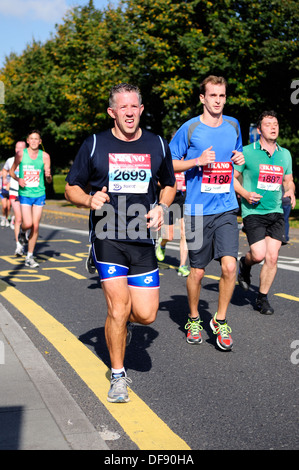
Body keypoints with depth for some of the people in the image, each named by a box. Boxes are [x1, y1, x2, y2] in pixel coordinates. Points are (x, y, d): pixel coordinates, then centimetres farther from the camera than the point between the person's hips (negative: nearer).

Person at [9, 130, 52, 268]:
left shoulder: (45, 156, -1)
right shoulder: (21, 154, -2)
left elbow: (49, 180, 3)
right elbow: (11, 171, 9)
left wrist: (48, 175, -20)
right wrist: (18, 179, -11)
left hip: (39, 194, 1)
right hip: (25, 194, -1)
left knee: (35, 227, 1)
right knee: (28, 224, -15)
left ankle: (29, 257, 13)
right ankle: (22, 231, 25)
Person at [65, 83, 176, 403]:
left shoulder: (158, 145, 9)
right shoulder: (94, 145, 1)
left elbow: (169, 184, 22)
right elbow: (71, 188, 7)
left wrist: (161, 207, 1)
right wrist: (89, 200, -15)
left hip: (143, 240, 3)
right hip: (107, 238, -2)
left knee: (146, 315, -1)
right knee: (118, 309, -9)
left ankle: (117, 317, 36)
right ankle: (118, 376, 13)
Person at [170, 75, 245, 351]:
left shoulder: (233, 125, 9)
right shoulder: (190, 128, -3)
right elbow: (169, 163, 2)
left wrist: (239, 159, 2)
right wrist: (198, 161, -13)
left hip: (227, 209, 3)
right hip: (198, 210, -2)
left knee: (229, 265, -12)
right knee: (197, 271, 6)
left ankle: (220, 320, 8)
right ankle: (194, 319, 29)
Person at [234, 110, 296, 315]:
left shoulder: (285, 154, 11)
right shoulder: (247, 152, -3)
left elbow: (288, 181, 21)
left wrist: (290, 192, -1)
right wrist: (245, 194, -14)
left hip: (276, 212, 4)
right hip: (253, 211, -4)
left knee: (272, 257, -2)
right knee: (258, 255, -14)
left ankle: (262, 298, 14)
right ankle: (245, 264, 24)